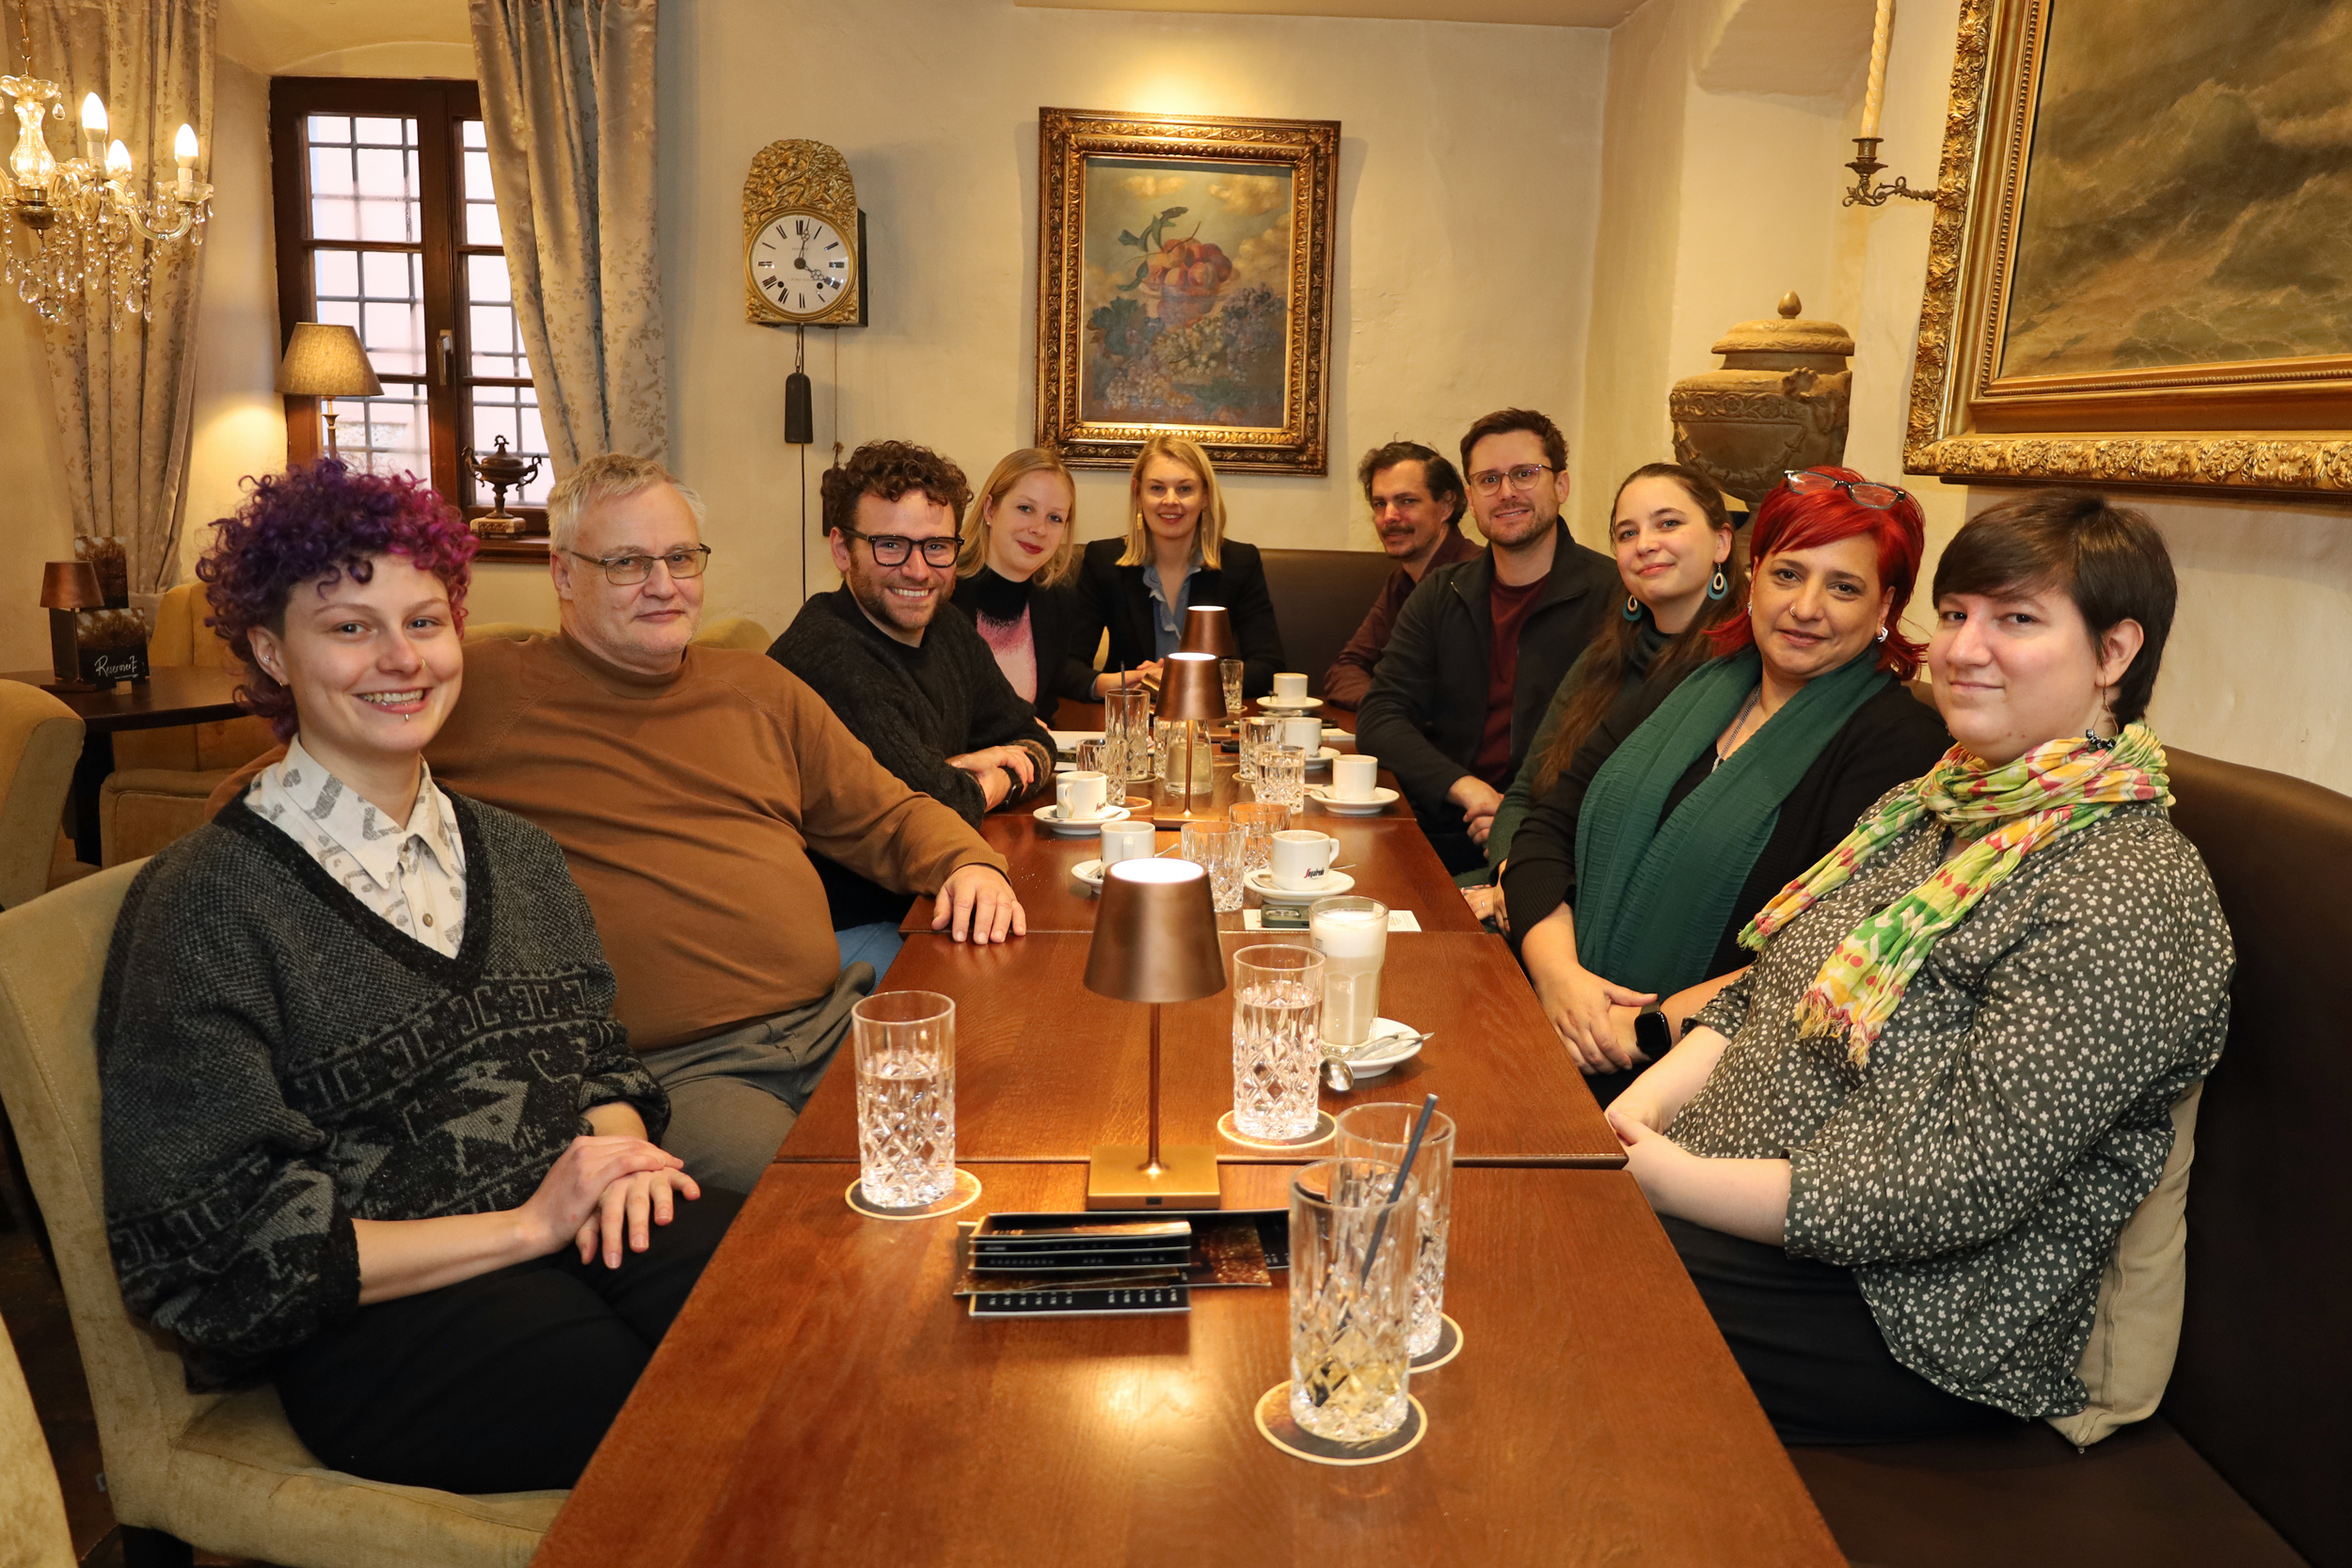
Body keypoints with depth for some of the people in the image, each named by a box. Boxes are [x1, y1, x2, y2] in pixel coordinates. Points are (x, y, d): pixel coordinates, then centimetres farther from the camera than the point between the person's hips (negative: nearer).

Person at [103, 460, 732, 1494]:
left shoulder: (514, 855, 15)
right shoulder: (207, 902, -4)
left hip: (586, 1230, 6)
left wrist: (617, 1139, -4)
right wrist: (529, 1223, -13)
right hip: (381, 1316, -6)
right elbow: (208, 1248, -8)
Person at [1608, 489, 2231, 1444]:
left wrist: (1678, 1182, -22)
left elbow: (1960, 1187, -24)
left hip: (1913, 1323, -7)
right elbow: (1763, 990, 11)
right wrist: (1641, 1108, -7)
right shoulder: (1927, 807, 9)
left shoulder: (2134, 893, -18)